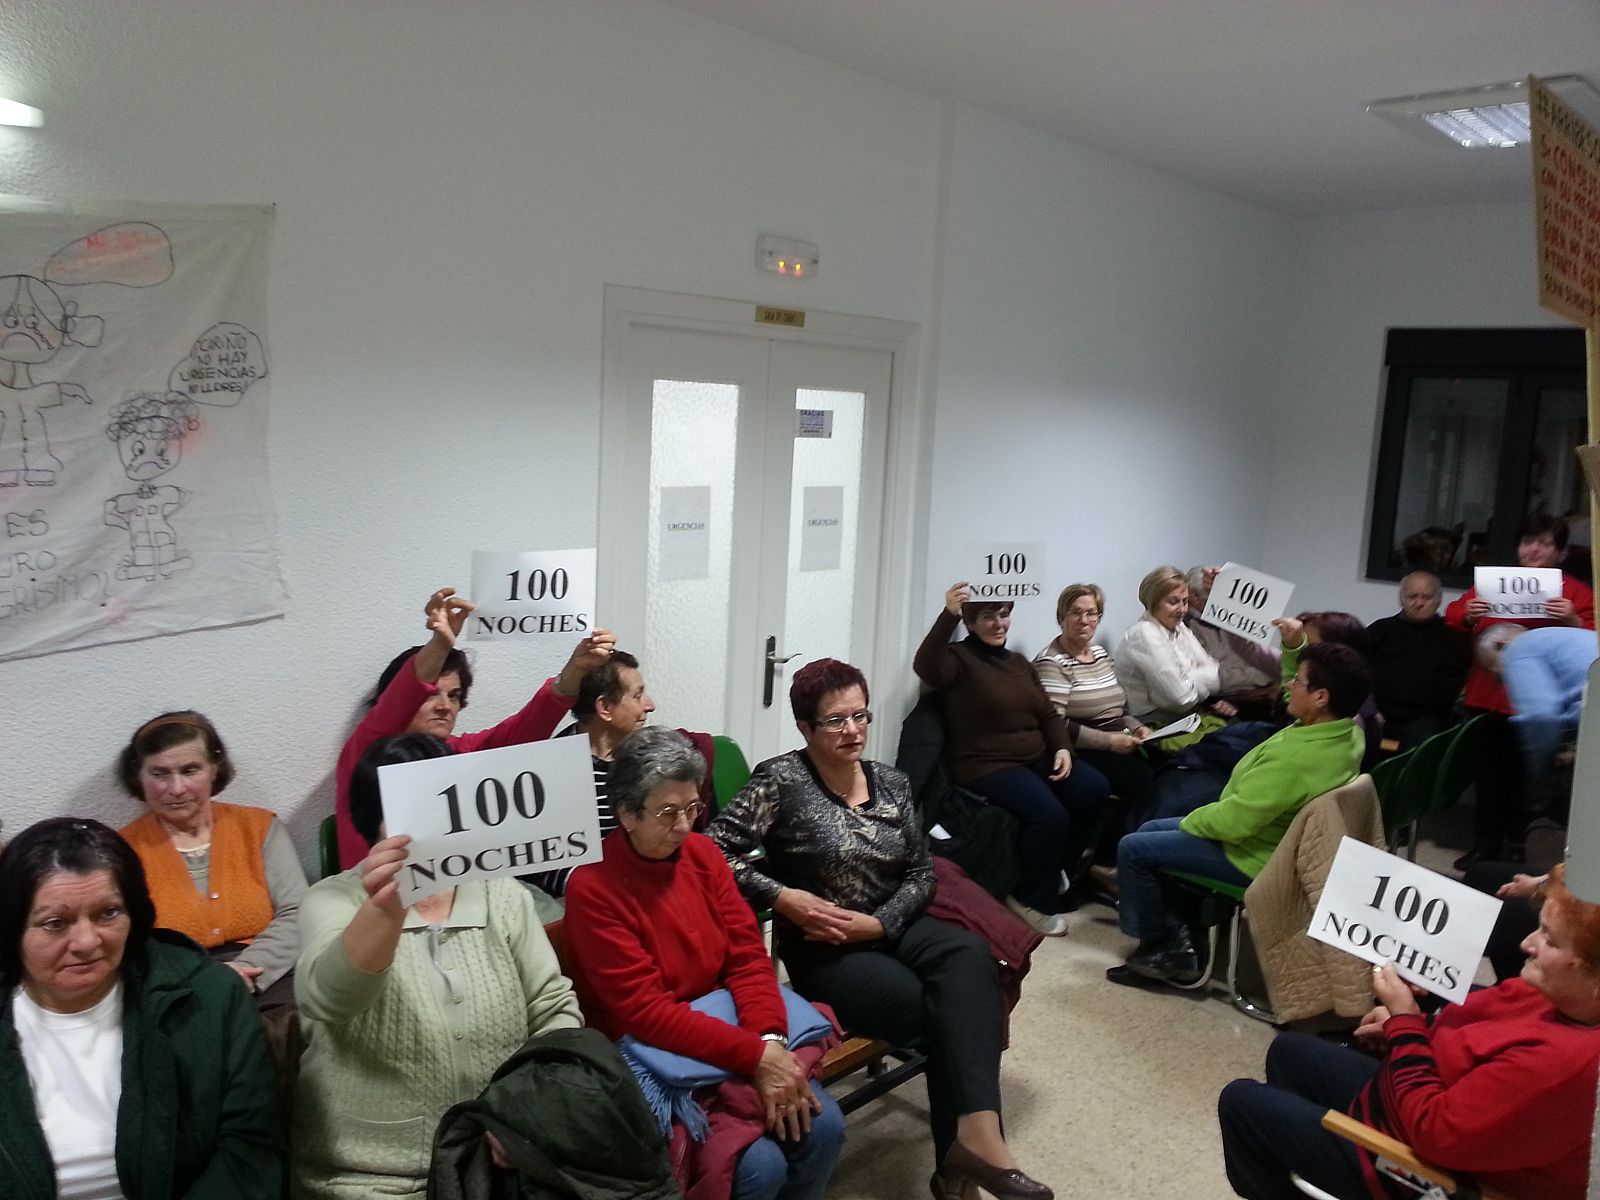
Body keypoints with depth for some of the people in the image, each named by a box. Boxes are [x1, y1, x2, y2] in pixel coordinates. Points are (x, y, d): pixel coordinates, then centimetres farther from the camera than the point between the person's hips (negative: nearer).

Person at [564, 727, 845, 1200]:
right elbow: (644, 1012, -22)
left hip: (726, 1029, 6)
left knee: (823, 1127, -8)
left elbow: (748, 955, -1)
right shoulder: (592, 886, -19)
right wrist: (755, 1055, -27)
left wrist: (771, 1039, -20)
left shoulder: (701, 852, -1)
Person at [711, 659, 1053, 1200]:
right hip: (822, 950, -5)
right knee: (952, 1008, -25)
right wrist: (784, 897, -22)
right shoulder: (781, 780, -10)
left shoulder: (891, 782, 6)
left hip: (890, 928, 5)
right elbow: (716, 851, -15)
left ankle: (973, 1137, -32)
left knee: (968, 956, -28)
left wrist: (876, 923, -12)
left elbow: (922, 872, 5)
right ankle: (971, 1145, -13)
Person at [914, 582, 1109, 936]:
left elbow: (1048, 714, 19)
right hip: (986, 767, -8)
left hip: (1036, 759, 8)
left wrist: (1063, 748, -1)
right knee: (1049, 814, -28)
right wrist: (948, 615, -41)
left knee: (1094, 788, -13)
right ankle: (1032, 899, -5)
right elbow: (924, 667, -29)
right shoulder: (959, 658, -6)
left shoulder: (1018, 663, 18)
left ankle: (1062, 869, 8)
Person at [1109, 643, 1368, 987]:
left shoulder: (1297, 759, -36)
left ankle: (1164, 947, 11)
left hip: (1253, 857, -10)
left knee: (1133, 849, -4)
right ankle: (1172, 932, 17)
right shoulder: (1348, 731, -7)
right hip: (1275, 836, 10)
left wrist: (1190, 821, -10)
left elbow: (1234, 820, -29)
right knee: (1150, 830, 17)